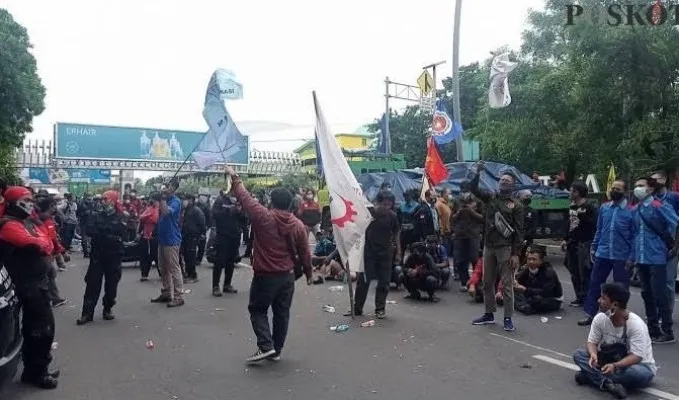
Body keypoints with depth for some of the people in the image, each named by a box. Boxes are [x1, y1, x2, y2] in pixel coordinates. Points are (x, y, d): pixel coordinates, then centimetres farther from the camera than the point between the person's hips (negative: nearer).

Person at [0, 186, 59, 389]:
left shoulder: (27, 222, 17)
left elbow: (47, 242, 9)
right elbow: (35, 245, -26)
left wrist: (42, 244, -11)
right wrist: (43, 243, -5)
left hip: (37, 281, 10)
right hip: (28, 284, -10)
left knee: (34, 327, 17)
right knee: (43, 327, -6)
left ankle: (33, 369, 29)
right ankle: (37, 372, 6)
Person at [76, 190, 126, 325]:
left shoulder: (120, 217, 0)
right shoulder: (98, 216, 10)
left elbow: (121, 234, -13)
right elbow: (90, 232, -1)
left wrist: (101, 232, -10)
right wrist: (110, 236, -14)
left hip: (114, 255, -2)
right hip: (97, 254, 2)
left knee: (111, 284, 7)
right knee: (92, 284, 0)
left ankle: (108, 309, 22)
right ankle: (87, 313, 3)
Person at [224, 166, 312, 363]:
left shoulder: (264, 217, -14)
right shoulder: (298, 225, -2)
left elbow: (245, 198, -6)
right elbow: (304, 253, 4)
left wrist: (235, 178, 9)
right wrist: (309, 273, 18)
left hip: (265, 275, -4)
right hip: (287, 276, 4)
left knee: (257, 310, 11)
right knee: (282, 313, 13)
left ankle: (266, 346, -2)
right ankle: (276, 350, 21)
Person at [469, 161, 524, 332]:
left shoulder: (516, 205, -2)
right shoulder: (491, 197, 10)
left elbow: (519, 231, -5)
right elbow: (474, 189, 1)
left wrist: (516, 254, -12)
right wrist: (478, 172, -14)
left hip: (505, 248, -4)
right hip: (488, 246, 5)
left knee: (507, 285, -1)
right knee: (487, 282, 11)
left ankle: (508, 318, 7)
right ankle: (489, 314, 23)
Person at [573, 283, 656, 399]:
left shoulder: (636, 324, -26)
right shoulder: (600, 318, -12)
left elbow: (636, 357, -29)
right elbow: (591, 342, -7)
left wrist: (615, 366, -45)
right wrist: (593, 355, -31)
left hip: (638, 364, -5)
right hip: (611, 361, 5)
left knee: (638, 373, -40)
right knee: (578, 354, -15)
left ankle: (590, 376, -27)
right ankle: (608, 384, -33)